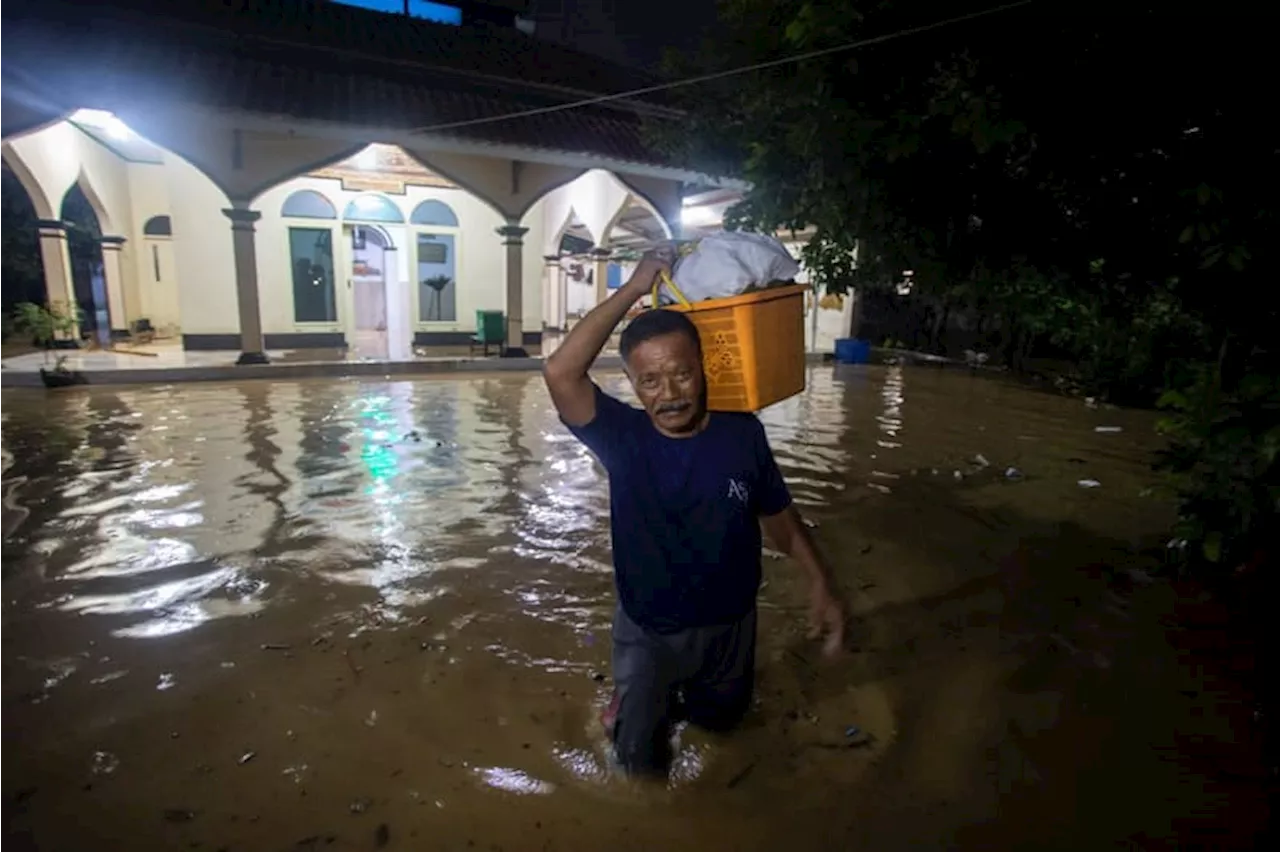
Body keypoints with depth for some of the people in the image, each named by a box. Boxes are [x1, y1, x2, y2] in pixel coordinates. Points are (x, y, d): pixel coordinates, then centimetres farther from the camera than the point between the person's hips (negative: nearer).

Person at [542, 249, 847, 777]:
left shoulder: (743, 434, -18)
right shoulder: (622, 438, -24)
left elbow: (778, 517, -4)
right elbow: (560, 373, -40)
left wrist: (820, 583, -17)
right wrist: (633, 288, -34)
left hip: (729, 625, 3)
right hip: (647, 630, -2)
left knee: (719, 722, 29)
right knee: (641, 765, 9)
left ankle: (676, 693, 59)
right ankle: (636, 696, 39)